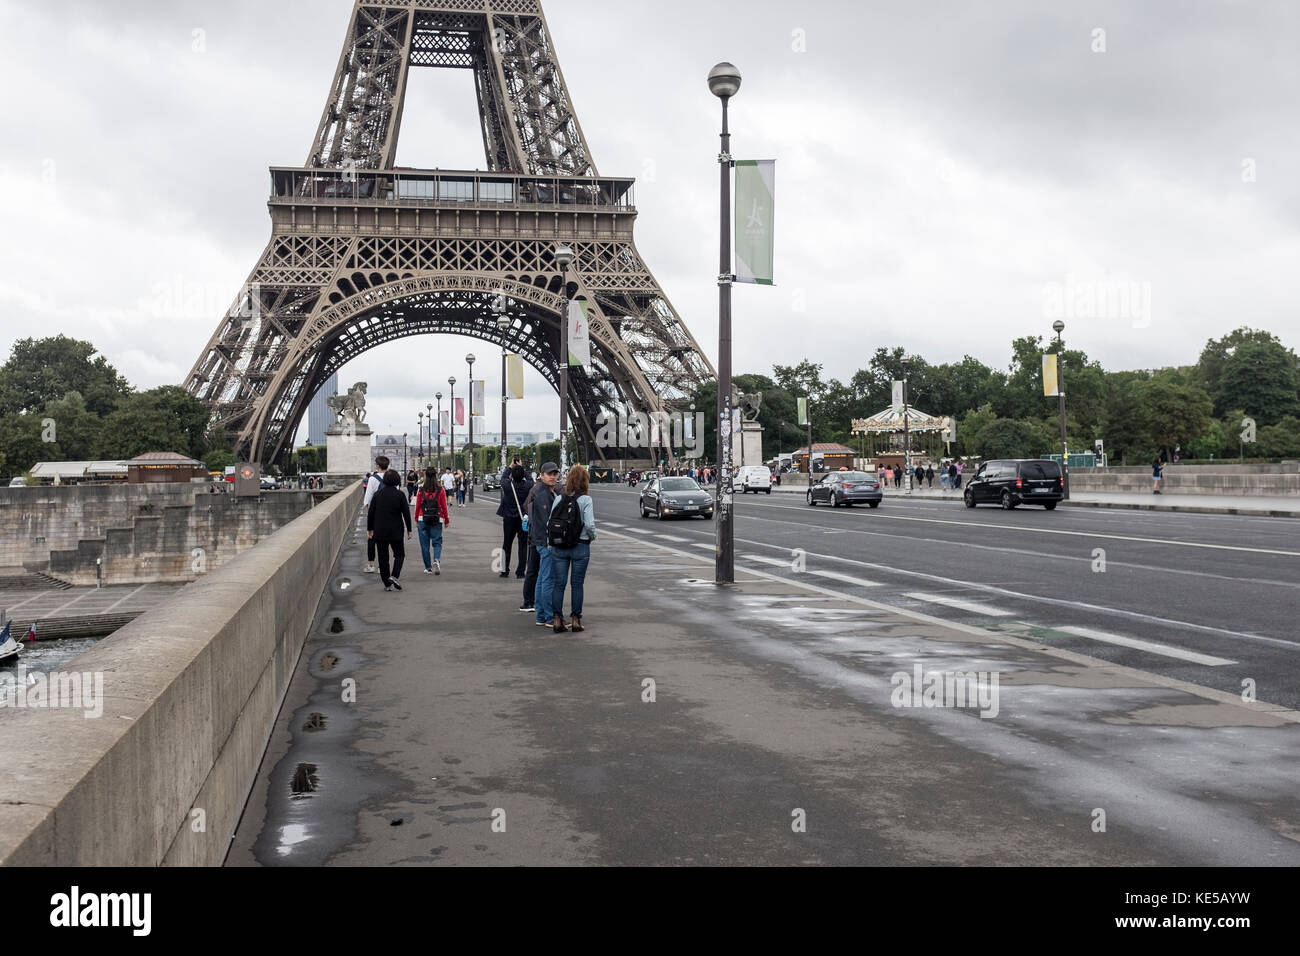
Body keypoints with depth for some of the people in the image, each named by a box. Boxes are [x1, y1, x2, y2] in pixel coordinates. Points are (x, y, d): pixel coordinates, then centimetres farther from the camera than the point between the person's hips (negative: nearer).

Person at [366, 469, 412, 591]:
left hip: (379, 532, 2)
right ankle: (394, 576, -10)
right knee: (399, 554, 12)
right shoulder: (400, 494, -7)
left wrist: (369, 529, 11)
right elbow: (406, 513, -7)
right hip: (395, 531, -2)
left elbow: (370, 513, 2)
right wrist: (409, 530, 1)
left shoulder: (377, 494, 1)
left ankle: (387, 584, 9)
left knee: (383, 557, 8)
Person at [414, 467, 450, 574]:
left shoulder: (421, 491, -3)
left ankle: (428, 568, 9)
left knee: (424, 544, 8)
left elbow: (417, 506, 4)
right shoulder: (441, 490, -4)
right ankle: (436, 560, -21)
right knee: (437, 542, 6)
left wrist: (416, 519, 16)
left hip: (422, 520, 0)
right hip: (437, 520, 0)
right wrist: (446, 520, 11)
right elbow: (444, 506, 0)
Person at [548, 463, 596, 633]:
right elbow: (589, 524, -16)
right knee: (577, 584, 7)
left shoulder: (558, 499, 1)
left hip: (558, 547, 3)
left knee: (558, 583, 7)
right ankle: (575, 620, 10)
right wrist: (593, 536, 3)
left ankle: (557, 620, 6)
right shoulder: (585, 500, -9)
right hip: (580, 547, -3)